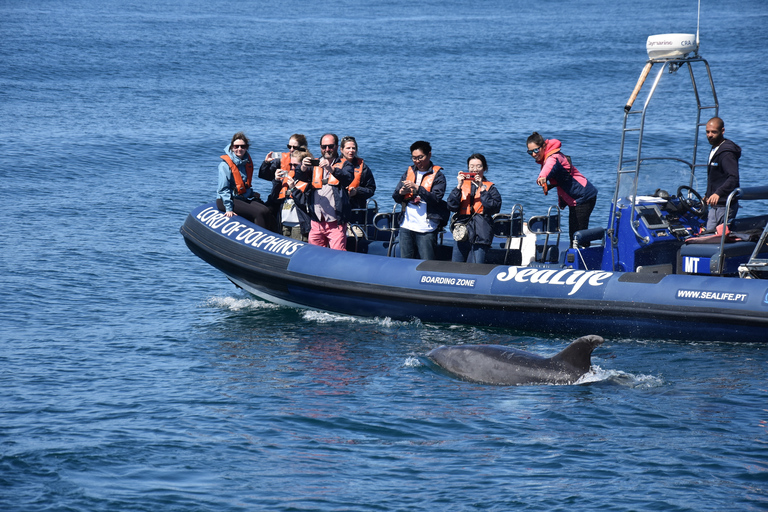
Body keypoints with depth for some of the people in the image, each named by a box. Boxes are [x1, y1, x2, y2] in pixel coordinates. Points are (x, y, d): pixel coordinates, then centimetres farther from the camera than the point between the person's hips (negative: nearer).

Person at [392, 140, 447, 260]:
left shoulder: (437, 175, 0)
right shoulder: (409, 172, 16)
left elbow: (436, 198, -15)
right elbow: (395, 198, 13)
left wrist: (417, 188, -22)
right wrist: (401, 192, -10)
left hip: (426, 228, -5)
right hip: (406, 226, 5)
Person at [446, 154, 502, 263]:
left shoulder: (490, 187, 7)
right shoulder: (463, 185, 12)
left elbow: (495, 208, -11)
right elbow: (451, 206, -1)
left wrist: (482, 189, -14)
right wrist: (459, 187, -11)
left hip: (480, 235, -3)